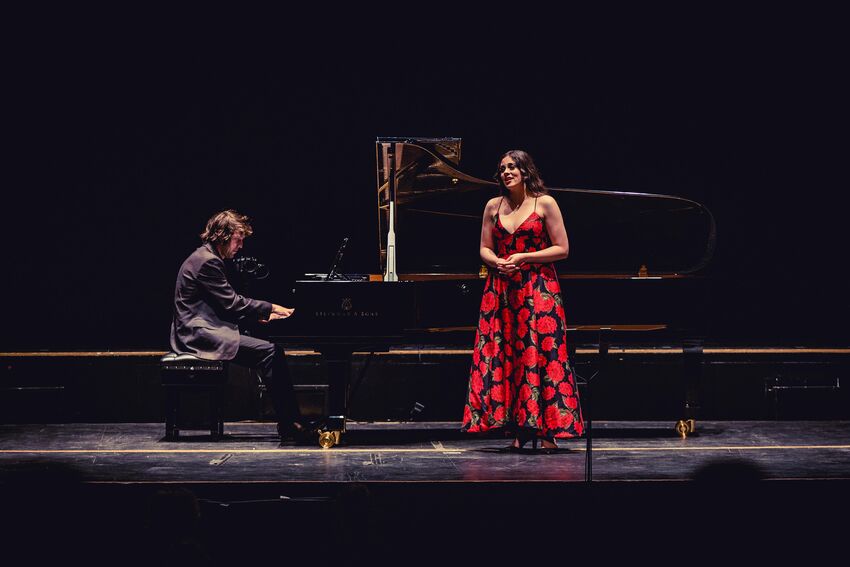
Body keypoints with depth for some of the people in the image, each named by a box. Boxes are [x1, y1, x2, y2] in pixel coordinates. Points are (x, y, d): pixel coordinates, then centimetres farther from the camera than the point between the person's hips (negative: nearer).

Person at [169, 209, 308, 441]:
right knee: (267, 351, -19)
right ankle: (288, 422, -16)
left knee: (274, 350, 2)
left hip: (205, 330, 11)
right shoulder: (207, 261, -14)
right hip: (200, 334, -11)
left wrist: (263, 315, 11)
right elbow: (231, 303, -17)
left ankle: (290, 420, -4)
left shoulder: (208, 259, 19)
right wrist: (271, 308, -8)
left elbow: (227, 305, 21)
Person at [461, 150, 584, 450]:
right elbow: (485, 248, 15)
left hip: (539, 289, -4)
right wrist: (497, 262, -7)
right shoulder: (493, 206, 11)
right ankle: (519, 431, 2)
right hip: (501, 289, 4)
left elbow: (562, 249, -3)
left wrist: (523, 257, -11)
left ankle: (547, 430, -3)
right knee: (503, 355, -2)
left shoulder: (545, 203, -1)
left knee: (541, 353, -8)